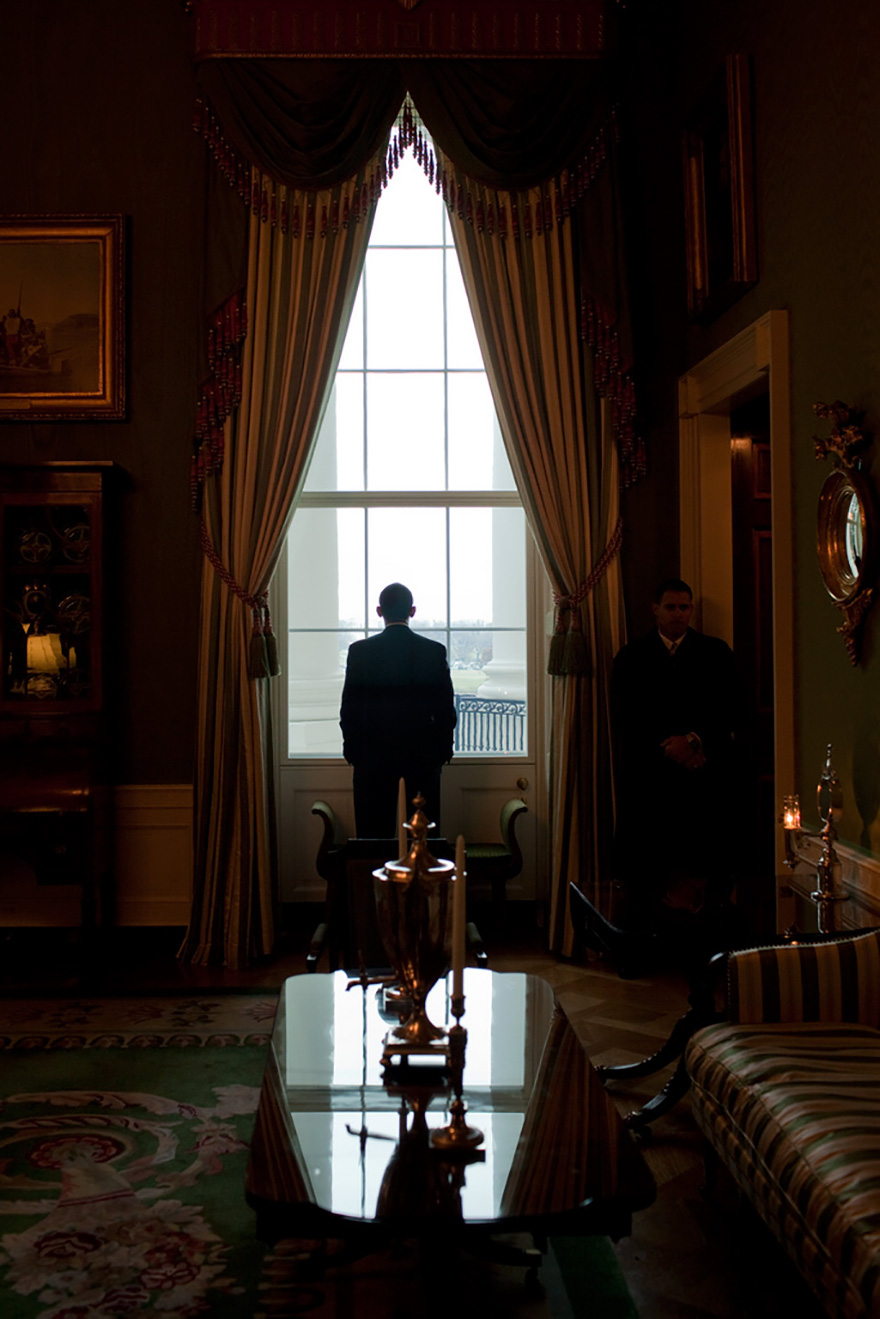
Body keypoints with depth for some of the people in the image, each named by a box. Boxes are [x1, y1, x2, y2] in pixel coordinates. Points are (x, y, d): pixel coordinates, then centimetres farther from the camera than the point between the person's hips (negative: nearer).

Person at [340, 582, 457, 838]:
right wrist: (443, 750, 9)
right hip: (422, 754, 1)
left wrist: (352, 750, 8)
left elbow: (349, 709, -3)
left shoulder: (359, 651, -5)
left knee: (374, 832, 5)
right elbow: (446, 709, -1)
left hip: (373, 755, 0)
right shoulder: (435, 651, -4)